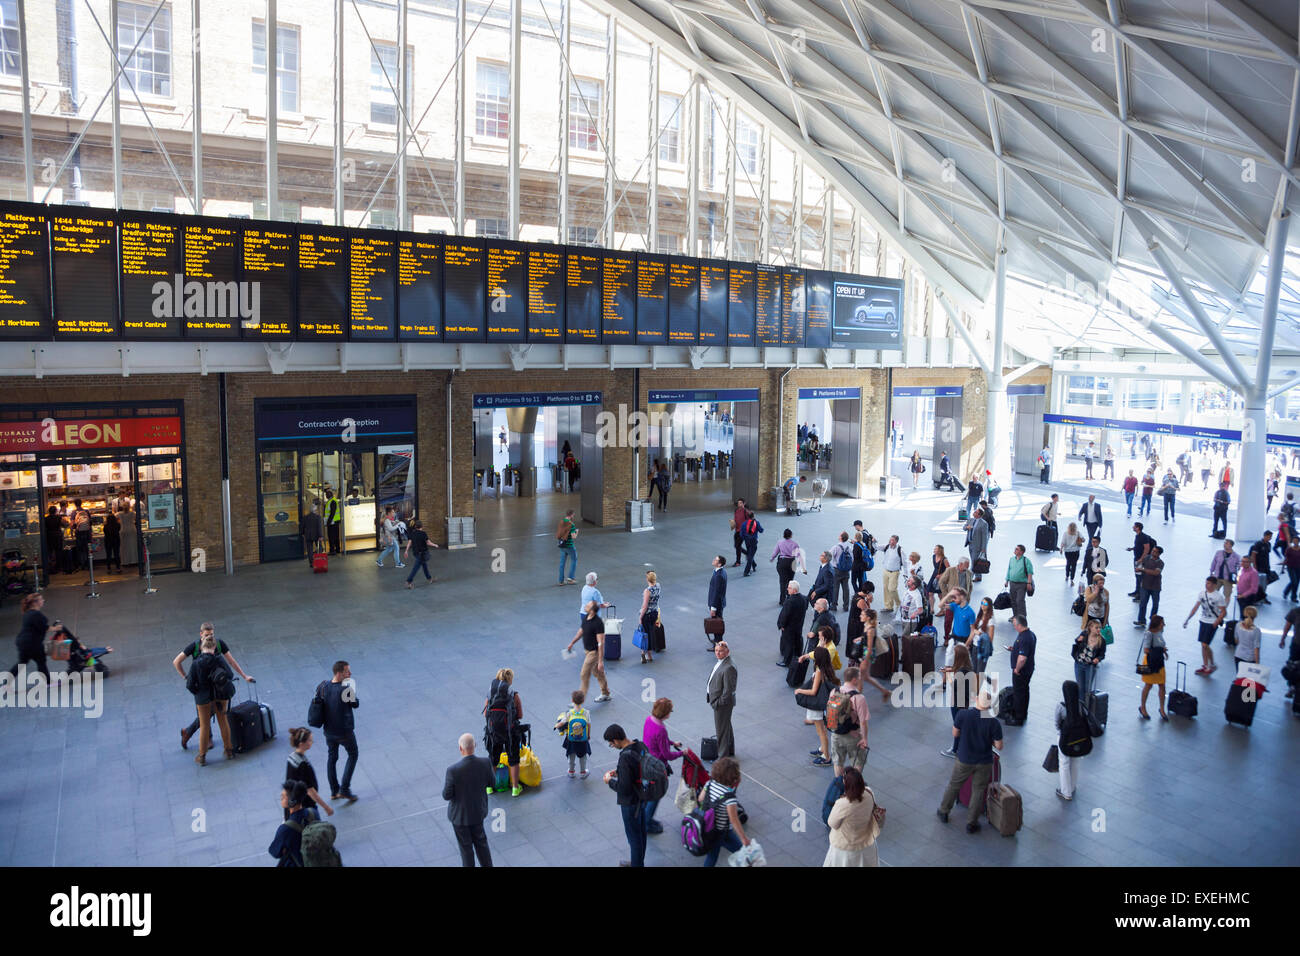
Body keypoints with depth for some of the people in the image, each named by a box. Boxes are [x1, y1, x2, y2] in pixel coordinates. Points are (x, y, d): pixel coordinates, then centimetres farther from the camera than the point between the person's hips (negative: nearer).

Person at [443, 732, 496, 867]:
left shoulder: (453, 770, -33)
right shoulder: (485, 763, -22)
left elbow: (446, 796, -20)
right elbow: (491, 783, -4)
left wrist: (445, 781, -1)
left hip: (460, 814, -4)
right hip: (478, 810, 4)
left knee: (465, 845, 20)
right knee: (480, 840, 28)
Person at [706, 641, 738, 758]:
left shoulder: (729, 667, -28)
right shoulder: (721, 662, 3)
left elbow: (728, 690, -26)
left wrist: (718, 703, -19)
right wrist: (715, 701, 11)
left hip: (723, 704, -10)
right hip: (718, 701, 10)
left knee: (721, 729, 4)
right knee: (726, 727, 24)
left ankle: (723, 756, 17)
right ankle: (730, 751, 40)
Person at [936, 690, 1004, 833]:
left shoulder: (963, 714, -20)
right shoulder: (994, 723, -21)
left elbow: (955, 734, -7)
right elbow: (999, 746, -14)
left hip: (964, 759, 1)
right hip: (984, 762, 0)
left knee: (954, 785, 21)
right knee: (978, 791, 16)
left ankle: (943, 812, 38)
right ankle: (971, 823, 25)